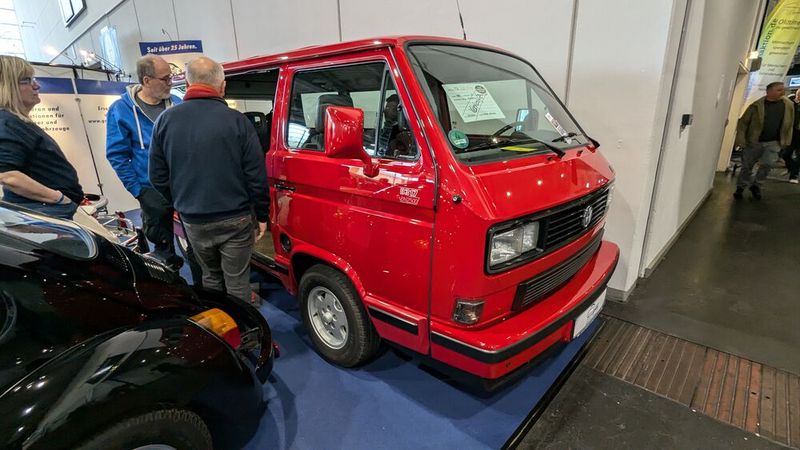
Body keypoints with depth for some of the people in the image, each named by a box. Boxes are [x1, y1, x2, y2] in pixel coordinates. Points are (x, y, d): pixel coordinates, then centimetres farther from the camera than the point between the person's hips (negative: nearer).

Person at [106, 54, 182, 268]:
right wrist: (137, 190, -9)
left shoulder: (177, 104, 3)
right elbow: (117, 155, -4)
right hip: (154, 191, -3)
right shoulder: (121, 110, -6)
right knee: (162, 242, 9)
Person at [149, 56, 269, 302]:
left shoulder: (165, 120, -1)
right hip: (235, 220, -3)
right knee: (236, 282, 10)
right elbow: (256, 176, -11)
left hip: (193, 222, 4)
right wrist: (261, 216, 1)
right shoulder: (236, 120, -12)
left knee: (210, 277, 23)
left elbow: (158, 176, 5)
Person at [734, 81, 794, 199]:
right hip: (753, 142, -2)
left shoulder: (789, 105, 1)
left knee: (769, 163, -11)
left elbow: (789, 124, 9)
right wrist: (741, 140, -14)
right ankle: (741, 187, 24)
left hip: (774, 142, 2)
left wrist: (786, 141, 6)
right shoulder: (756, 105, -9)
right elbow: (743, 123, -7)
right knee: (747, 166, 6)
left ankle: (756, 185, 10)